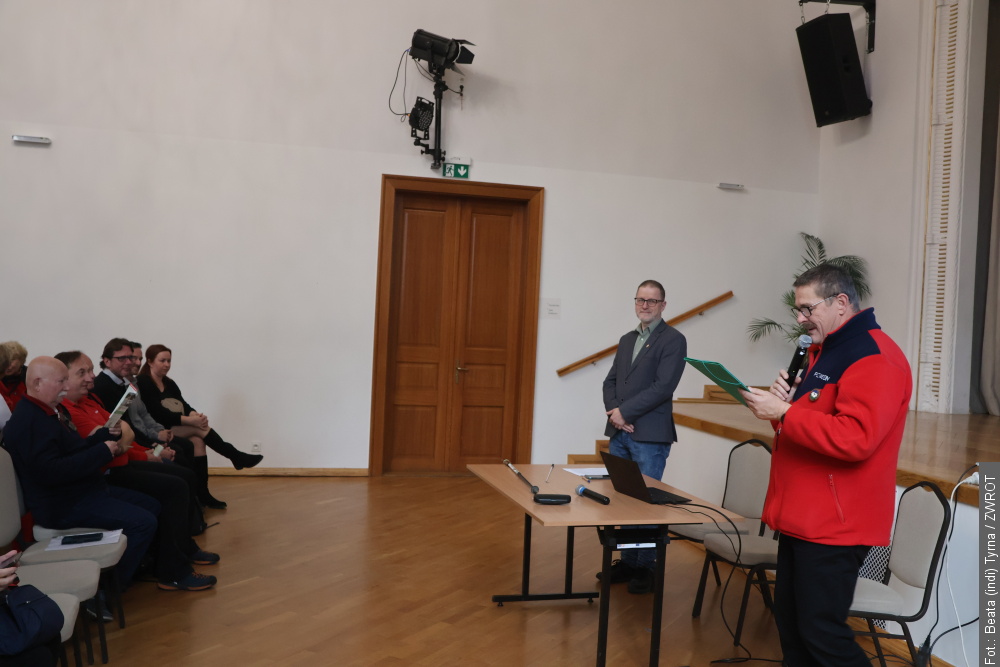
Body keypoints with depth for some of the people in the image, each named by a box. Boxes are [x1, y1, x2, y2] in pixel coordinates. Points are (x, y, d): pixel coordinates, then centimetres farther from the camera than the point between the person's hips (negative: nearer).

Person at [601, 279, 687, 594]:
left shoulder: (673, 340, -5)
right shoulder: (627, 339, 17)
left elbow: (663, 386, -15)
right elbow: (611, 380, 14)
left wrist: (625, 412, -15)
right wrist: (613, 410, -5)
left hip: (650, 435, -6)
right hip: (619, 433, 7)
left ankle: (646, 567, 14)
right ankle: (627, 561, 23)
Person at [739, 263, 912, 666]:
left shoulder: (873, 357, -16)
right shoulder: (824, 350, 17)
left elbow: (855, 438, -28)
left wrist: (784, 413, -23)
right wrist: (786, 397, 2)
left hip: (834, 524, -10)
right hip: (801, 517, 10)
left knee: (821, 632, -4)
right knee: (789, 620, 16)